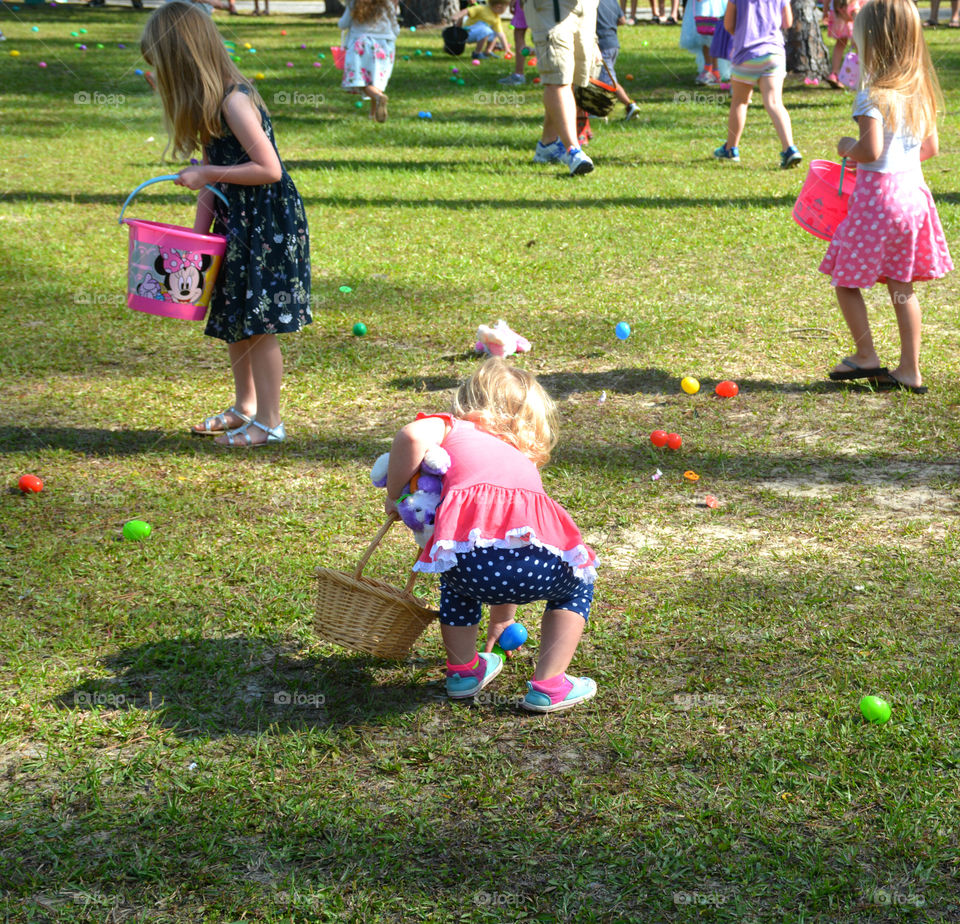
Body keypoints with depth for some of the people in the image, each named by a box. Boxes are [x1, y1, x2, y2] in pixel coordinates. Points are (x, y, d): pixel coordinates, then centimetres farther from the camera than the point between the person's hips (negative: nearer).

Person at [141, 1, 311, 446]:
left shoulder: (234, 101, -21)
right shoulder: (210, 102, 7)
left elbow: (269, 169, -24)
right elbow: (213, 178, 10)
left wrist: (207, 173, -20)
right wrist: (198, 235, 5)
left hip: (269, 226, -9)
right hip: (238, 224, 9)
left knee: (258, 326, -3)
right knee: (234, 319, 17)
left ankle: (268, 423, 8)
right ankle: (245, 407, 33)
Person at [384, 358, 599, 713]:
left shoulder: (451, 426, 28)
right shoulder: (523, 458, 39)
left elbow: (412, 436, 0)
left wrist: (394, 496, 18)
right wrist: (500, 622, 64)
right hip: (536, 559, 2)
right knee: (577, 585, 35)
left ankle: (462, 671, 41)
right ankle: (548, 687, 25)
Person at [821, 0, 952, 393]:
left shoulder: (873, 95, -16)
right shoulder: (920, 91, 7)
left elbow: (870, 150, -24)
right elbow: (931, 148, 12)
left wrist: (848, 147, -4)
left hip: (878, 195, -7)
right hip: (913, 190, 7)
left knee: (845, 279, 10)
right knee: (902, 286, 12)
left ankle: (866, 357, 12)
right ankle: (909, 370, 14)